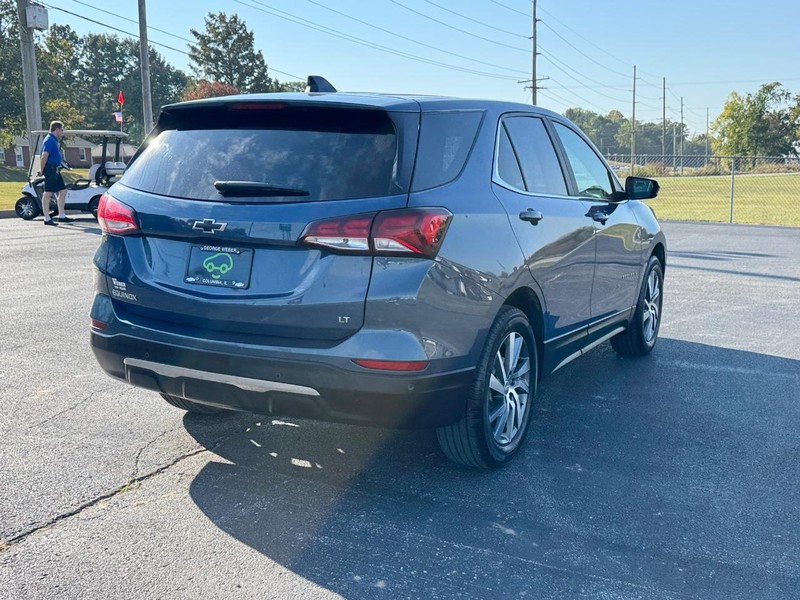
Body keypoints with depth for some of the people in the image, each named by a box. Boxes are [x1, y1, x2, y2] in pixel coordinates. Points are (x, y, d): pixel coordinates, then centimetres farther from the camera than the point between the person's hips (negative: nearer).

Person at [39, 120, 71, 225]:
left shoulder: (54, 140, 17)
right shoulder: (49, 140, -15)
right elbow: (44, 156, -21)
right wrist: (42, 170, -18)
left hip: (55, 170, 10)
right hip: (50, 169, -10)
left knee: (62, 191, 12)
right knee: (48, 193, -6)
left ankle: (62, 216, 17)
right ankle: (47, 219, -2)